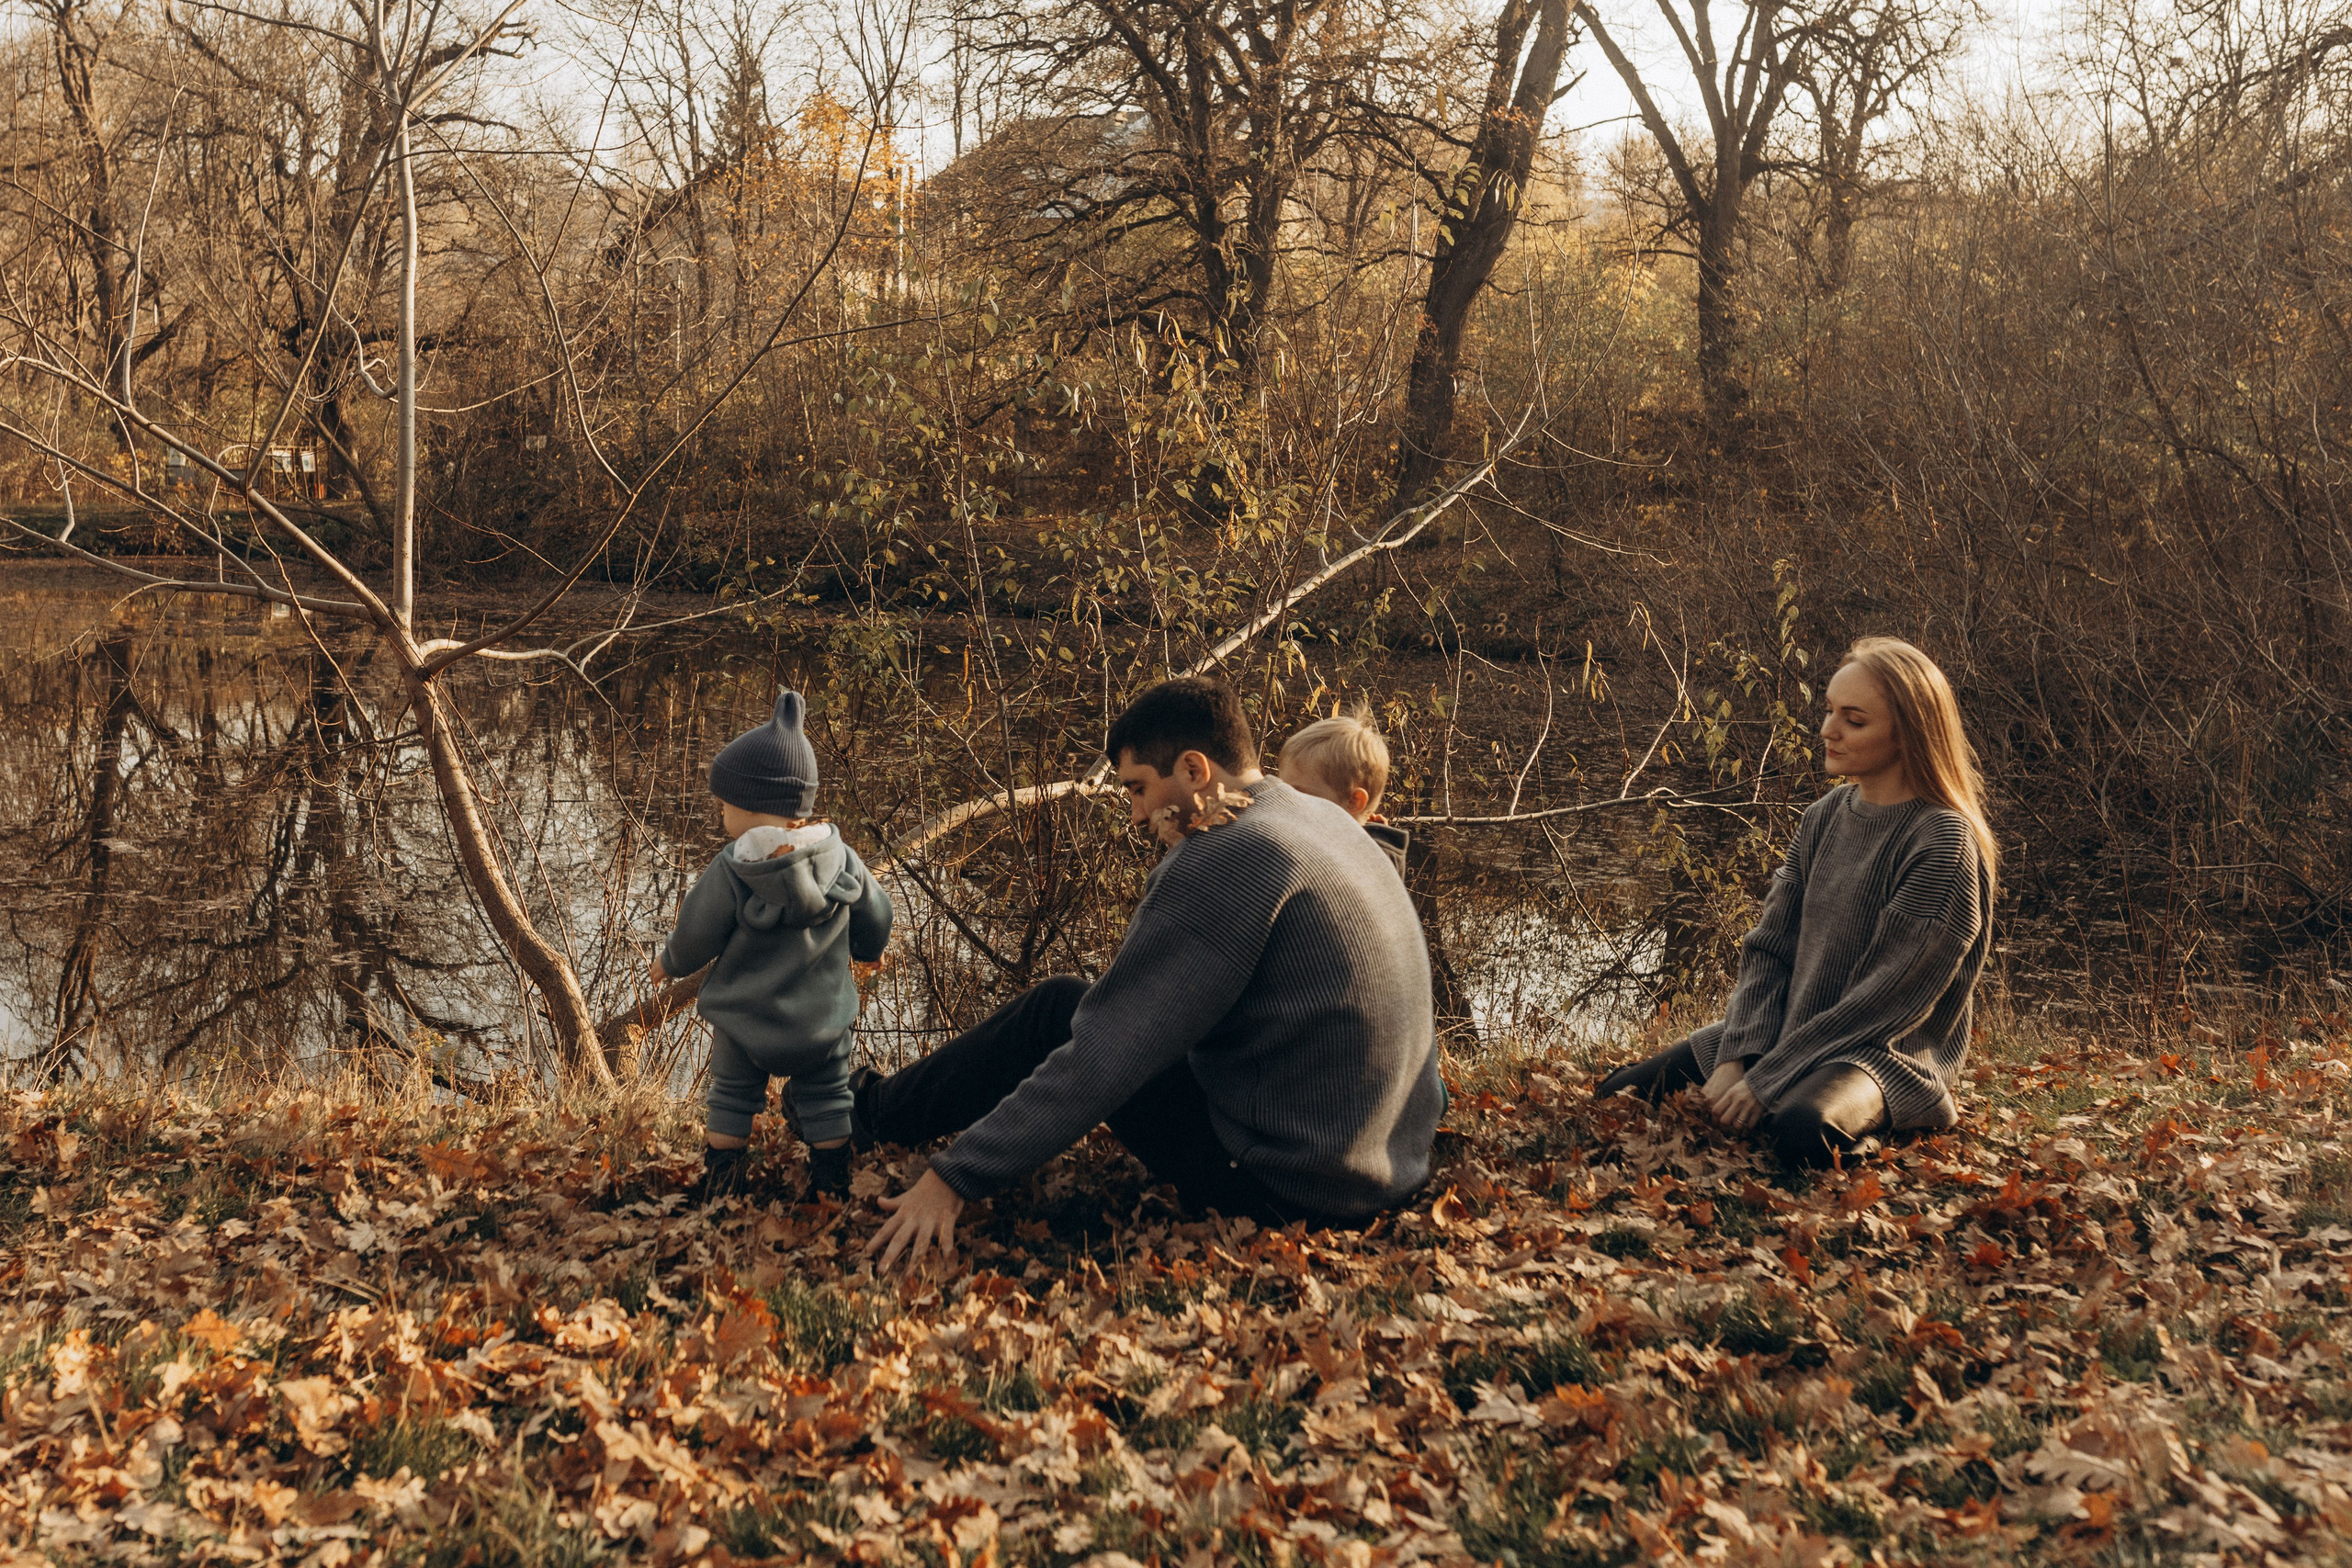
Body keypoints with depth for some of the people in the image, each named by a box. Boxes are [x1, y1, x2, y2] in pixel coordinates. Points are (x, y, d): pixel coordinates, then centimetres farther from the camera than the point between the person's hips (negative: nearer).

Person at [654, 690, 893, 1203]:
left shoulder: (729, 872, -20)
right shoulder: (841, 859, -8)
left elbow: (694, 938, -9)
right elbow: (876, 920, 6)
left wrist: (667, 963, 14)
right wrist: (865, 951, 29)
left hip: (746, 1019, -2)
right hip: (822, 1020, 2)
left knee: (731, 1101, 15)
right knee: (824, 1100, 15)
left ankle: (720, 1190, 21)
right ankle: (833, 1186, 17)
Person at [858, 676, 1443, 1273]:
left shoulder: (1227, 858, -19)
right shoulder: (1323, 819, 10)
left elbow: (1106, 1053, -21)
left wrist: (956, 1177, -17)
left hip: (1287, 1189, -9)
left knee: (1056, 1011, 3)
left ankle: (873, 1110, 24)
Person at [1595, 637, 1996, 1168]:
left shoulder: (1943, 843, -17)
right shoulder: (1824, 817, 6)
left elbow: (1889, 999, -21)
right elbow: (1770, 948, 5)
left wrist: (1769, 1080, -22)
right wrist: (1738, 1057, -11)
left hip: (1886, 1050, -7)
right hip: (1786, 1034, 7)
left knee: (1803, 1128, -39)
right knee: (1620, 1095, 0)